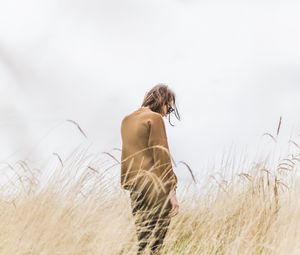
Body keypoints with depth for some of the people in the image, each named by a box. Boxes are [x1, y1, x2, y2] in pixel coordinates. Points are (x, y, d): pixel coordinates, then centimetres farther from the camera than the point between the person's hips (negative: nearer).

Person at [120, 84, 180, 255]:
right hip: (155, 187, -7)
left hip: (135, 185, 7)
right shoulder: (155, 118, -7)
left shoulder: (127, 120, 15)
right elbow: (161, 156, -13)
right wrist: (171, 190, -13)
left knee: (140, 240, 9)